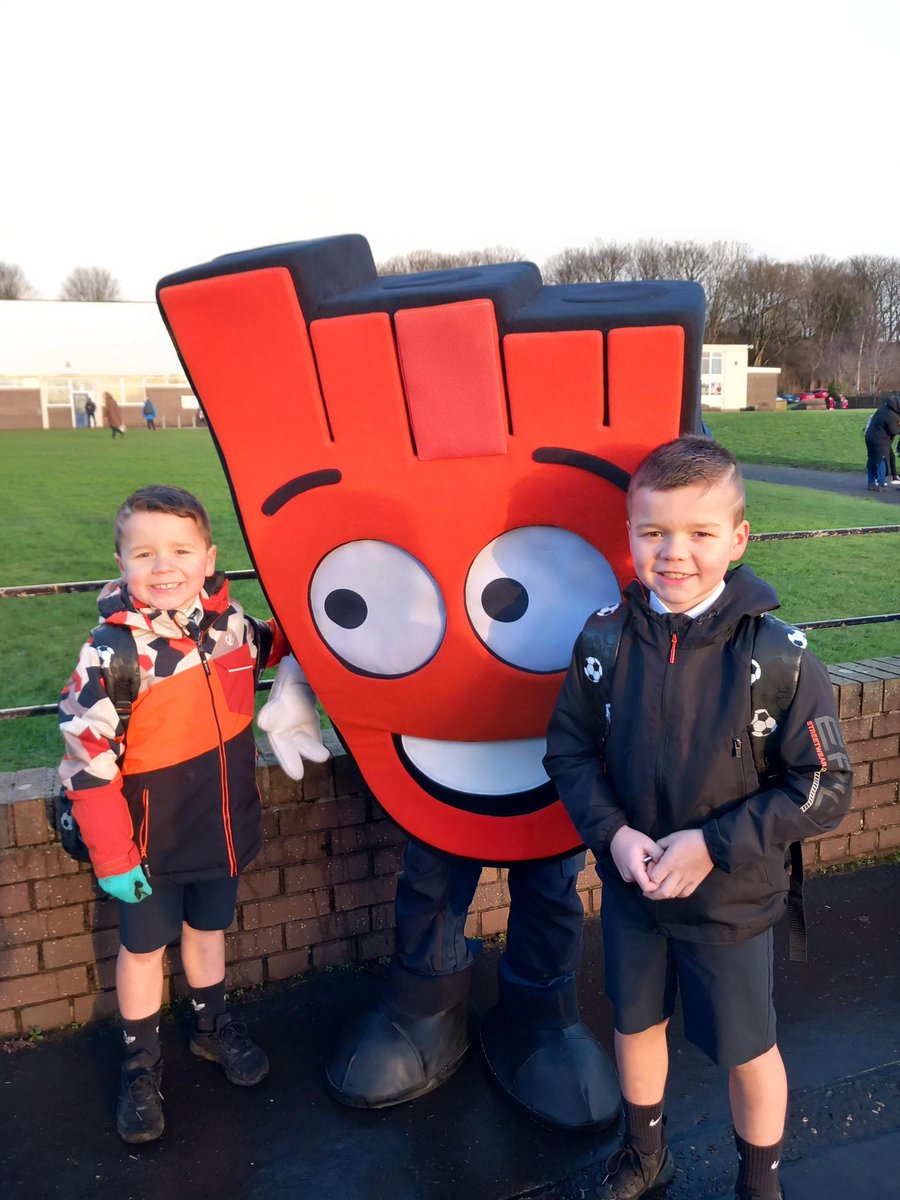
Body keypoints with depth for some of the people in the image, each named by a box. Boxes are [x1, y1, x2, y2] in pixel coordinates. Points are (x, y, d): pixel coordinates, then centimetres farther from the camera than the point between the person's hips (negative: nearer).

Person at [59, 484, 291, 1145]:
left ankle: (213, 1025, 53)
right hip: (153, 845, -4)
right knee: (144, 946, 19)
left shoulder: (230, 619, -11)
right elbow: (87, 762, -22)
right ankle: (142, 1064, 43)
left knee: (209, 928, 26)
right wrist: (111, 858, -17)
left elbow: (261, 646, 16)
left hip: (225, 830, 4)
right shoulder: (115, 652, -27)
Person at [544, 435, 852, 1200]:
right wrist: (613, 833, -17)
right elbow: (569, 748, -3)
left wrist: (714, 844, -22)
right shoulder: (605, 640, -13)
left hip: (731, 899, -3)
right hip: (629, 886, 3)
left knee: (747, 1051, 18)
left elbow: (825, 789, -16)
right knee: (636, 1024, 24)